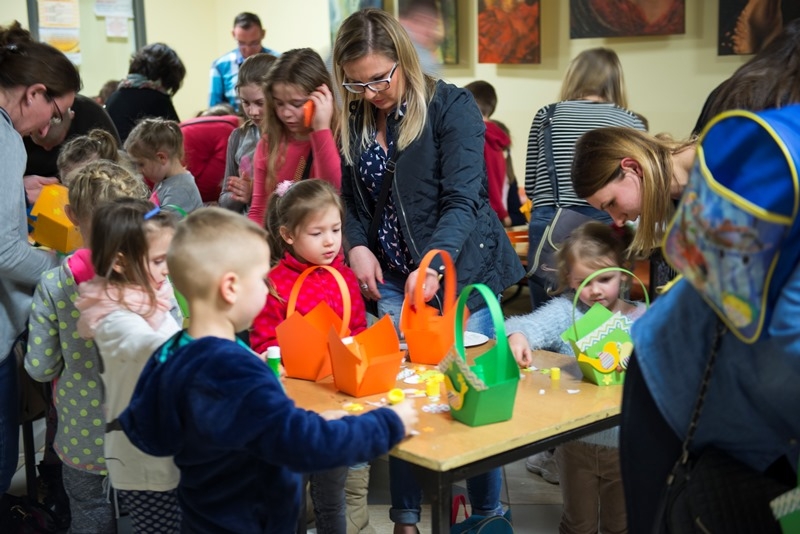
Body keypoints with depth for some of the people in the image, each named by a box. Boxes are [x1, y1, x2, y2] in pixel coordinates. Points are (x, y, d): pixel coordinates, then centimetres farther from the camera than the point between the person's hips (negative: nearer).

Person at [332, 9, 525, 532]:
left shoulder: (451, 107, -11)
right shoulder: (353, 120, 4)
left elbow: (462, 199, -19)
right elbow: (350, 200, 11)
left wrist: (432, 263, -33)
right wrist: (357, 245, -9)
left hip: (458, 269, -4)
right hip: (392, 276, 4)